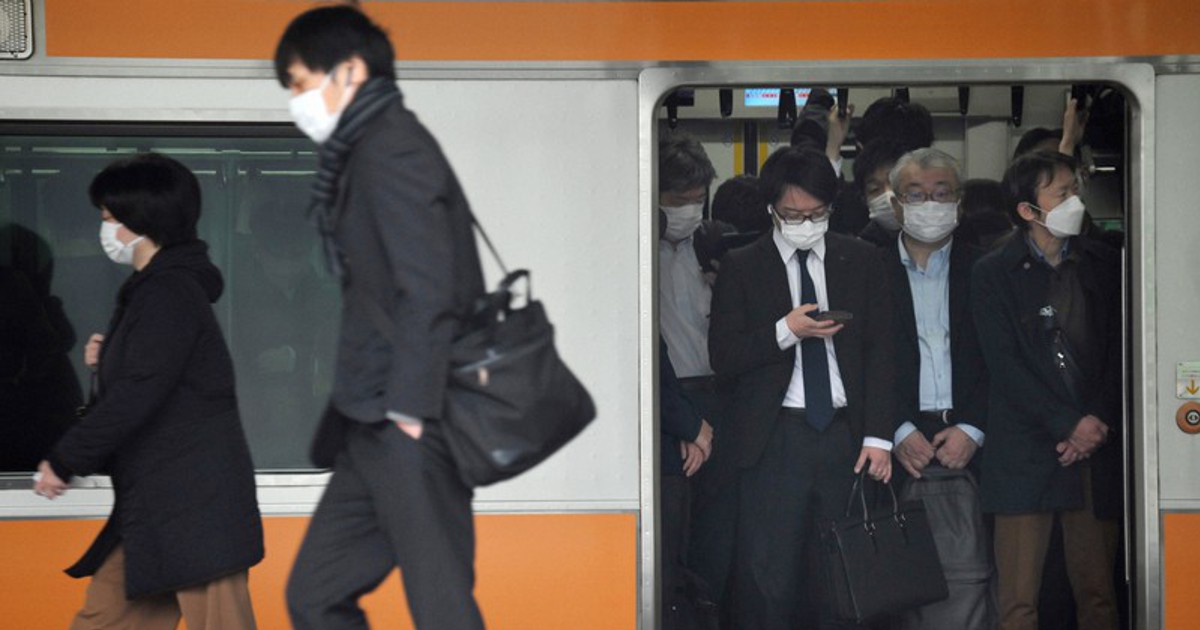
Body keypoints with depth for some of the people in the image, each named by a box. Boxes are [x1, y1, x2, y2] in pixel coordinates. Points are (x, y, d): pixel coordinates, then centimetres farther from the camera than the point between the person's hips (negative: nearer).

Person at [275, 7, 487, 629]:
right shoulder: (364, 153, 18)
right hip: (376, 427, 10)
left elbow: (429, 291, -19)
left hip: (410, 430, -10)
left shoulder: (390, 151, -11)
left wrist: (408, 413, -19)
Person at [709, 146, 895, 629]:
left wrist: (878, 435, 0)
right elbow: (723, 358, 0)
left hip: (845, 434, 2)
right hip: (773, 440, -2)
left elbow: (879, 350, 8)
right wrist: (786, 331, -15)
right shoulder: (742, 267, 6)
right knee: (769, 576, -6)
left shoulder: (862, 261, 11)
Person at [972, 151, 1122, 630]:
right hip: (1026, 453, -3)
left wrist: (1100, 422, -6)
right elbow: (1006, 366, -5)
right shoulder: (993, 275, 2)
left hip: (1097, 447, 3)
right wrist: (1070, 426, -11)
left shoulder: (1104, 266, 11)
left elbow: (1119, 353, 9)